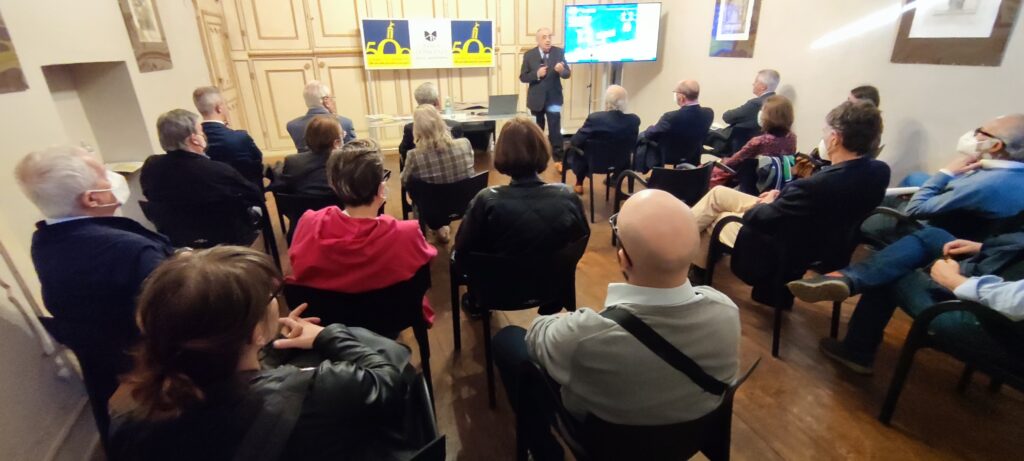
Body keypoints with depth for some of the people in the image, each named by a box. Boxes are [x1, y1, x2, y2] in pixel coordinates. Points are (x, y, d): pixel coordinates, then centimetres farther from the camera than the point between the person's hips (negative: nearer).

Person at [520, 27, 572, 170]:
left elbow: (567, 74, -6)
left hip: (553, 98, -1)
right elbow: (523, 77, -4)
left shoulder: (559, 52, -4)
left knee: (555, 130, -5)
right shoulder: (529, 55, -4)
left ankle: (558, 159, 2)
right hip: (536, 98, 1)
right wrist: (537, 74, -21)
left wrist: (562, 70, -30)